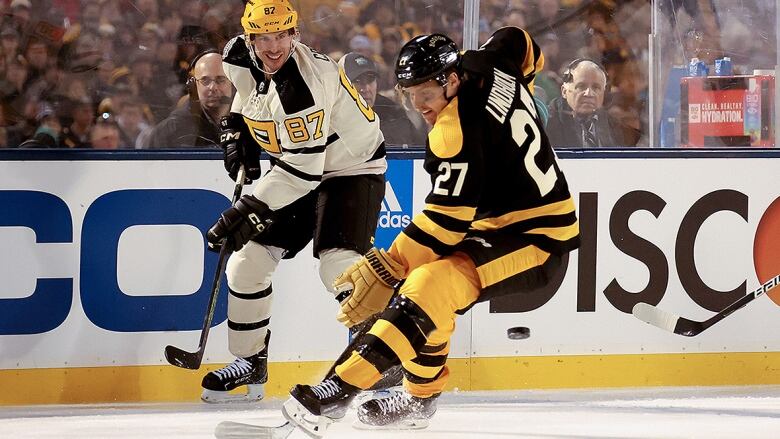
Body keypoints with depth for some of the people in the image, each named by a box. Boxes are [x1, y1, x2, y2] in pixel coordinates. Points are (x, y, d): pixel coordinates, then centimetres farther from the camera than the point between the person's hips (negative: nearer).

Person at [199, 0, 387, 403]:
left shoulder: (304, 85, -33)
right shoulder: (240, 58, -9)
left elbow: (302, 170, -34)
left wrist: (249, 210, -34)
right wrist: (236, 128, 6)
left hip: (351, 169, -8)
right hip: (295, 170, 8)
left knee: (339, 264, -26)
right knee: (248, 260, 3)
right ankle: (250, 363, 18)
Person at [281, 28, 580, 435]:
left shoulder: (458, 130, -23)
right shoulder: (488, 67, 3)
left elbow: (445, 220, -25)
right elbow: (519, 42, 26)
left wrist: (385, 270, -23)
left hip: (535, 241, -11)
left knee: (429, 286, -28)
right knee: (420, 271, 15)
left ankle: (340, 389, -36)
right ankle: (421, 396, 21)